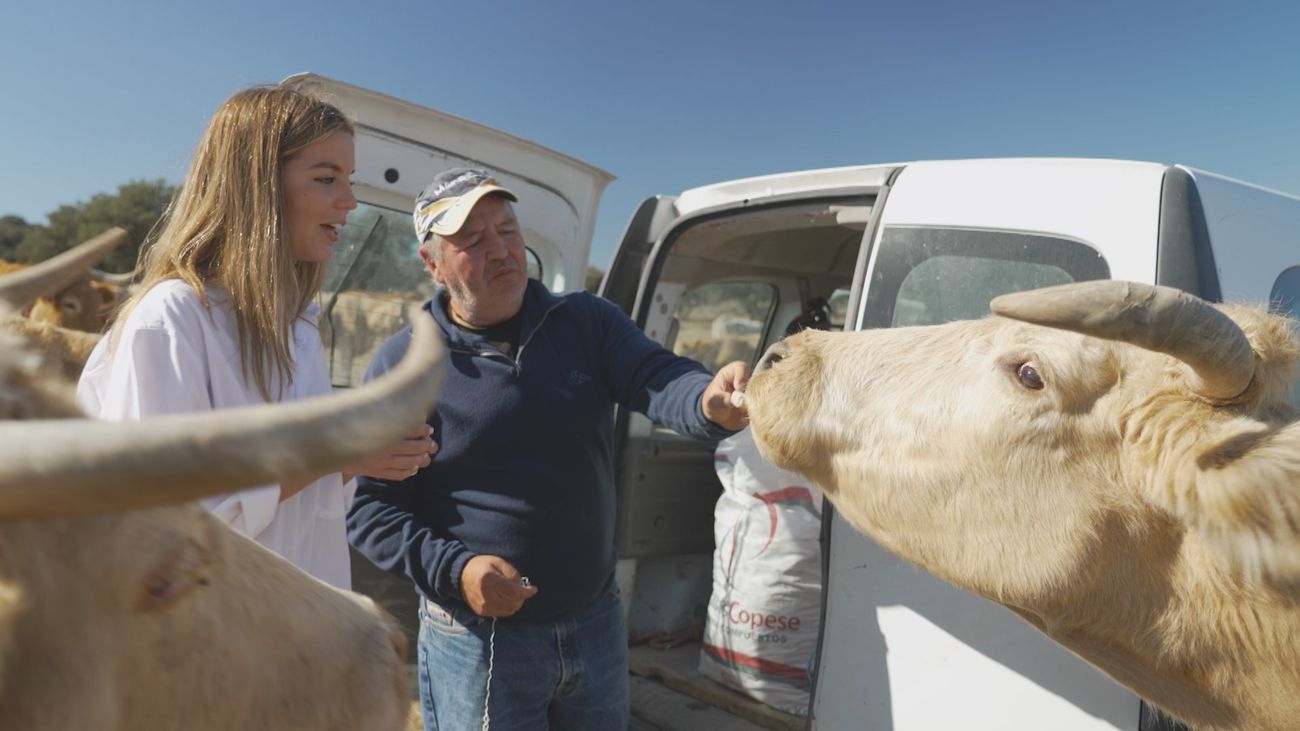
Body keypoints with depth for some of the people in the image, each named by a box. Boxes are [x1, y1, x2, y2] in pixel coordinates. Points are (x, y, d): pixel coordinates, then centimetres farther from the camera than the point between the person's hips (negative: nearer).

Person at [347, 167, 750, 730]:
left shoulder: (587, 322, 1)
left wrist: (710, 401, -38)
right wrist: (453, 570, -18)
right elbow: (366, 506, -5)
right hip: (477, 640, -3)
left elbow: (657, 379, -16)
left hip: (597, 623, 4)